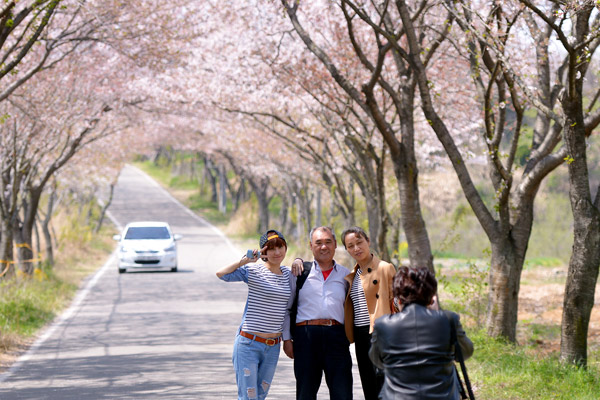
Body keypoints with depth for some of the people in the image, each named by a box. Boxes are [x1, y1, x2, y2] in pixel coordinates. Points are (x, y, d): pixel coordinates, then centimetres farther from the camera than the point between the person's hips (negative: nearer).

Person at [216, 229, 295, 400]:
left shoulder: (288, 274, 9)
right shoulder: (253, 271, -6)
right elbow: (221, 274, -17)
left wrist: (287, 339, 14)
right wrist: (245, 260, -19)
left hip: (273, 346, 5)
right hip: (249, 343, -5)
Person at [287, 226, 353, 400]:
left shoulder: (345, 275, 15)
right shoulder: (301, 271, 10)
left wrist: (348, 338, 7)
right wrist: (287, 339, 4)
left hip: (336, 336, 1)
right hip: (306, 336, -1)